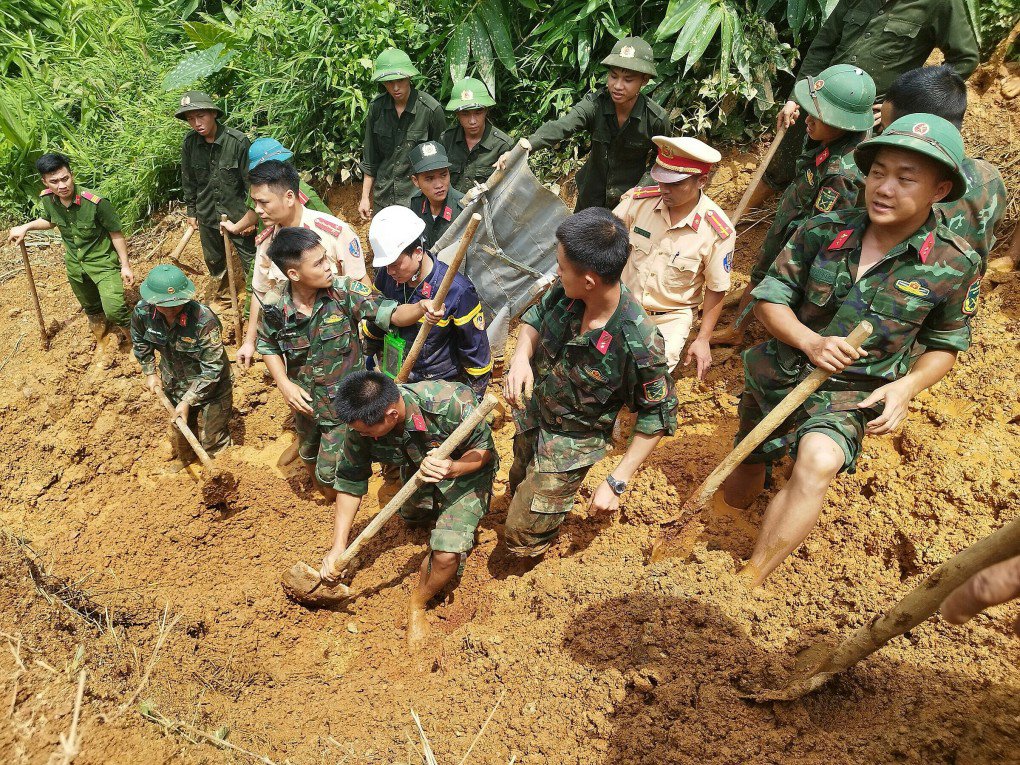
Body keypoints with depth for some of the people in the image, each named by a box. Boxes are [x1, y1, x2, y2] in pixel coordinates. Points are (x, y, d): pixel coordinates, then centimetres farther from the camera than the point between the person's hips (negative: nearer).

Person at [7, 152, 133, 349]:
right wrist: (25, 227, 0)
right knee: (90, 307, 24)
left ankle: (132, 339, 9)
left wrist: (125, 265, -12)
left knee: (113, 309, -20)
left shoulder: (96, 203, -28)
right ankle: (100, 342, 50)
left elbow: (116, 234, -16)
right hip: (75, 264, 6)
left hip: (103, 261, -6)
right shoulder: (48, 199, -10)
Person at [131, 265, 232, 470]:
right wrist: (150, 373, 6)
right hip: (175, 384, 5)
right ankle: (185, 459, 61)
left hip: (211, 387, -5)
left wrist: (187, 401, -27)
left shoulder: (204, 320, -36)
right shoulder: (143, 312, -20)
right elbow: (140, 341, 6)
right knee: (180, 430, 29)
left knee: (212, 440, 9)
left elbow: (212, 368, -28)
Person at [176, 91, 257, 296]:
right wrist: (191, 212, 12)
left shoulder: (238, 141, -21)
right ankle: (218, 281, 52)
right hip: (208, 215, 5)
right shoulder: (190, 142, -6)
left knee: (251, 264, 2)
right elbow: (188, 180, 7)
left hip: (238, 215, -4)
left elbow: (251, 181, -14)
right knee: (213, 260, 24)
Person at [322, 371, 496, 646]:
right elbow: (350, 482, -13)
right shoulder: (362, 423, -26)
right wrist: (338, 546, -14)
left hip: (465, 471, -5)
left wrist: (452, 468, -44)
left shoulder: (450, 404, -41)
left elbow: (483, 449, -24)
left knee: (447, 553, -22)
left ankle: (418, 605, 7)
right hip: (417, 471, 5)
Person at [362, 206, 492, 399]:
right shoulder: (386, 275, -10)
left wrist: (474, 399, -8)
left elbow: (476, 349, -15)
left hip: (441, 389, -5)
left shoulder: (457, 291, -25)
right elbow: (376, 318, 10)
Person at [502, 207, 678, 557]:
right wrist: (521, 357, -23)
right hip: (531, 413, 5)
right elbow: (536, 317, -1)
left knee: (523, 536, 7)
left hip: (571, 443, -5)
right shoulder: (568, 293, -23)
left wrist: (617, 481, -21)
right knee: (518, 484, 33)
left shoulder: (639, 344, -37)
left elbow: (657, 415, -22)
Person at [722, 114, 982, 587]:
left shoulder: (953, 266, -11)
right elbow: (770, 296, -5)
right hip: (780, 374, 3)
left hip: (851, 393, -2)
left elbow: (945, 345, 3)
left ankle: (748, 582, -27)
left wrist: (906, 387, -16)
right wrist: (810, 340, -23)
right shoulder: (822, 231, -10)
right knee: (736, 497, 16)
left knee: (820, 461, -37)